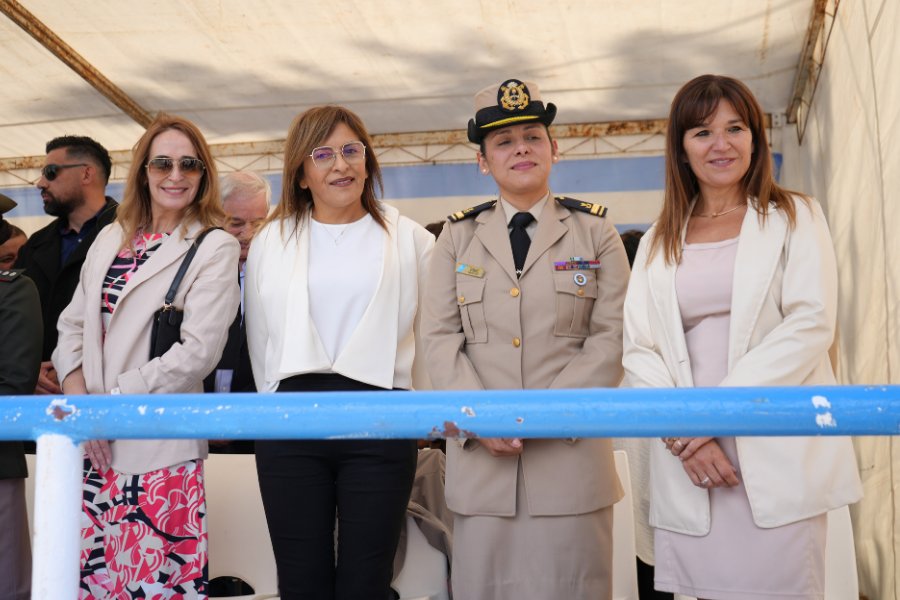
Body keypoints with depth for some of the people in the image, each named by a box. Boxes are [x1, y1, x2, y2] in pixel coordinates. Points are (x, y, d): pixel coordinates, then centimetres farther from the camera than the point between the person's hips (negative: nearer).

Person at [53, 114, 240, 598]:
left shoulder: (215, 248, -3)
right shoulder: (110, 239, 14)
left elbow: (198, 351, -12)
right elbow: (73, 323, 14)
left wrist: (111, 402, -13)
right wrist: (77, 393, -4)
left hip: (158, 443, -5)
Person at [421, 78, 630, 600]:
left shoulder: (595, 231, 7)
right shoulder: (459, 235, 11)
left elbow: (611, 339, -2)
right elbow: (440, 337, 4)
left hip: (570, 453, -1)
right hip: (480, 455, 2)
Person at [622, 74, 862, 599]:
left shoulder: (795, 218, 7)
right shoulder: (659, 242, 15)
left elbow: (811, 325, -6)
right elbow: (639, 349, 8)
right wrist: (681, 433, -9)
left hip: (777, 453, -2)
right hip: (689, 460, 2)